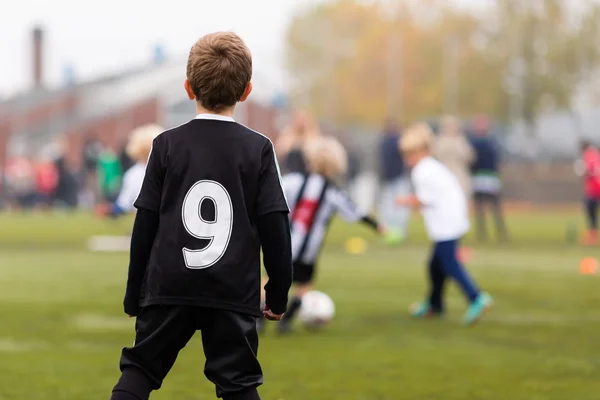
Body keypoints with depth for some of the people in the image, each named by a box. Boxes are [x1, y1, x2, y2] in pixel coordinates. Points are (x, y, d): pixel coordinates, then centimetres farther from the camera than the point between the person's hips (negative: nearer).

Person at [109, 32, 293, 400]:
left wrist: (134, 293, 11)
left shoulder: (167, 145, 1)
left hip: (168, 287, 1)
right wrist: (279, 293, 7)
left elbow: (145, 225, 2)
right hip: (234, 291, 0)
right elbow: (274, 228, -3)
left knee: (140, 369, 11)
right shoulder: (259, 149, -1)